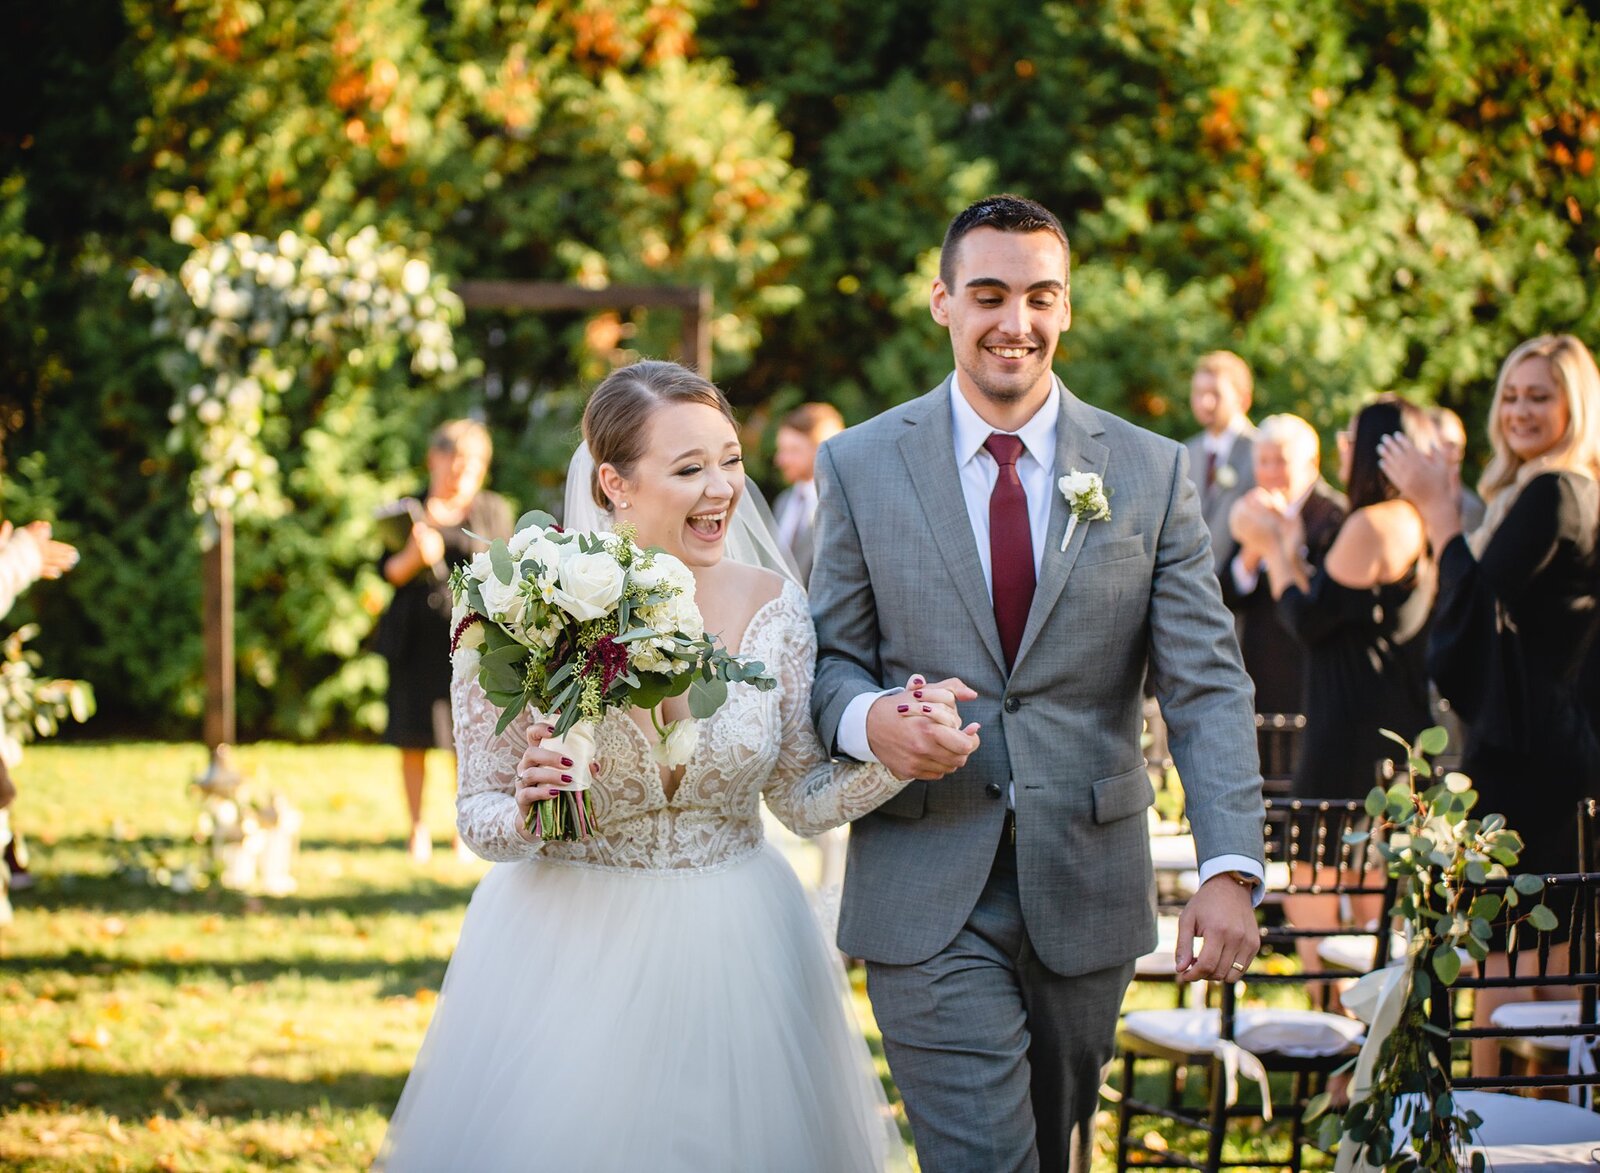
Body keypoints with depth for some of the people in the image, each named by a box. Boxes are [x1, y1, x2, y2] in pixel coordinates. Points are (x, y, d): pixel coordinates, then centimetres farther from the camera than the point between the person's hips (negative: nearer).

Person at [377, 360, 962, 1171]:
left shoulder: (772, 607, -5)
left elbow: (802, 799, 1)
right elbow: (480, 819, -6)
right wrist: (528, 808, -27)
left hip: (734, 951, 3)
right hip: (569, 951, -2)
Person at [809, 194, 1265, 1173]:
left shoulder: (1153, 473, 3)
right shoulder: (860, 465, 2)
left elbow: (1209, 686, -3)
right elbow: (833, 657, 7)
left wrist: (1230, 871, -17)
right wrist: (868, 717, -19)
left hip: (1087, 885, 2)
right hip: (926, 894, -2)